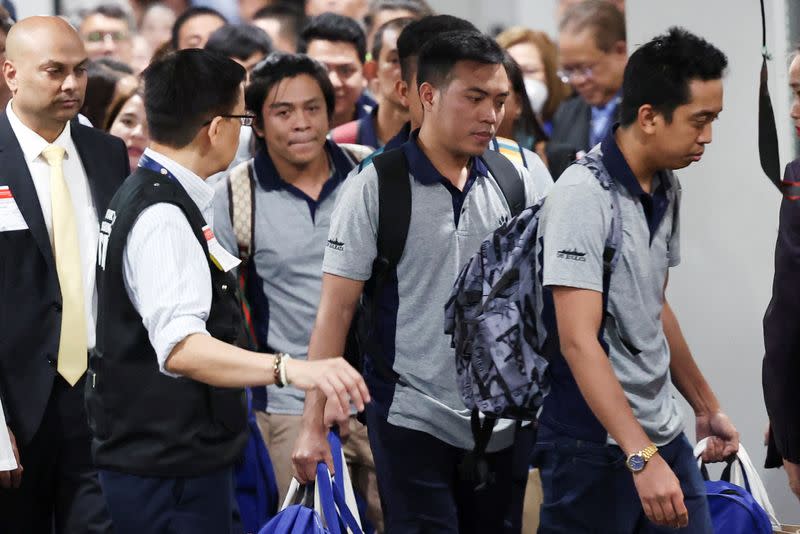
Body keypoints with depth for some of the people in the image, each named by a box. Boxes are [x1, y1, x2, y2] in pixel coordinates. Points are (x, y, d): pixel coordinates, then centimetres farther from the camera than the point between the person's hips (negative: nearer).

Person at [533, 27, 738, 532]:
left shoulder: (667, 188, 8)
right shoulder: (584, 195, -17)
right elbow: (578, 340, -23)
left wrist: (707, 407, 24)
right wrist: (641, 456, -29)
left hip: (664, 433, 7)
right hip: (596, 446, -7)